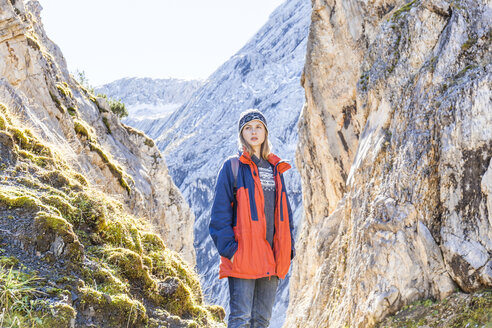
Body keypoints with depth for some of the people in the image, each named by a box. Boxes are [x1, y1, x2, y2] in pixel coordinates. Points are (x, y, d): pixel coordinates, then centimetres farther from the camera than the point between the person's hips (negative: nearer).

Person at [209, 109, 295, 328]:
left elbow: (284, 211, 20)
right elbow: (220, 212, -5)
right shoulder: (233, 166, 0)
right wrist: (228, 248, -15)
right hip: (242, 255, -5)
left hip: (271, 258, 6)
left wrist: (288, 248, 10)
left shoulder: (275, 169, 17)